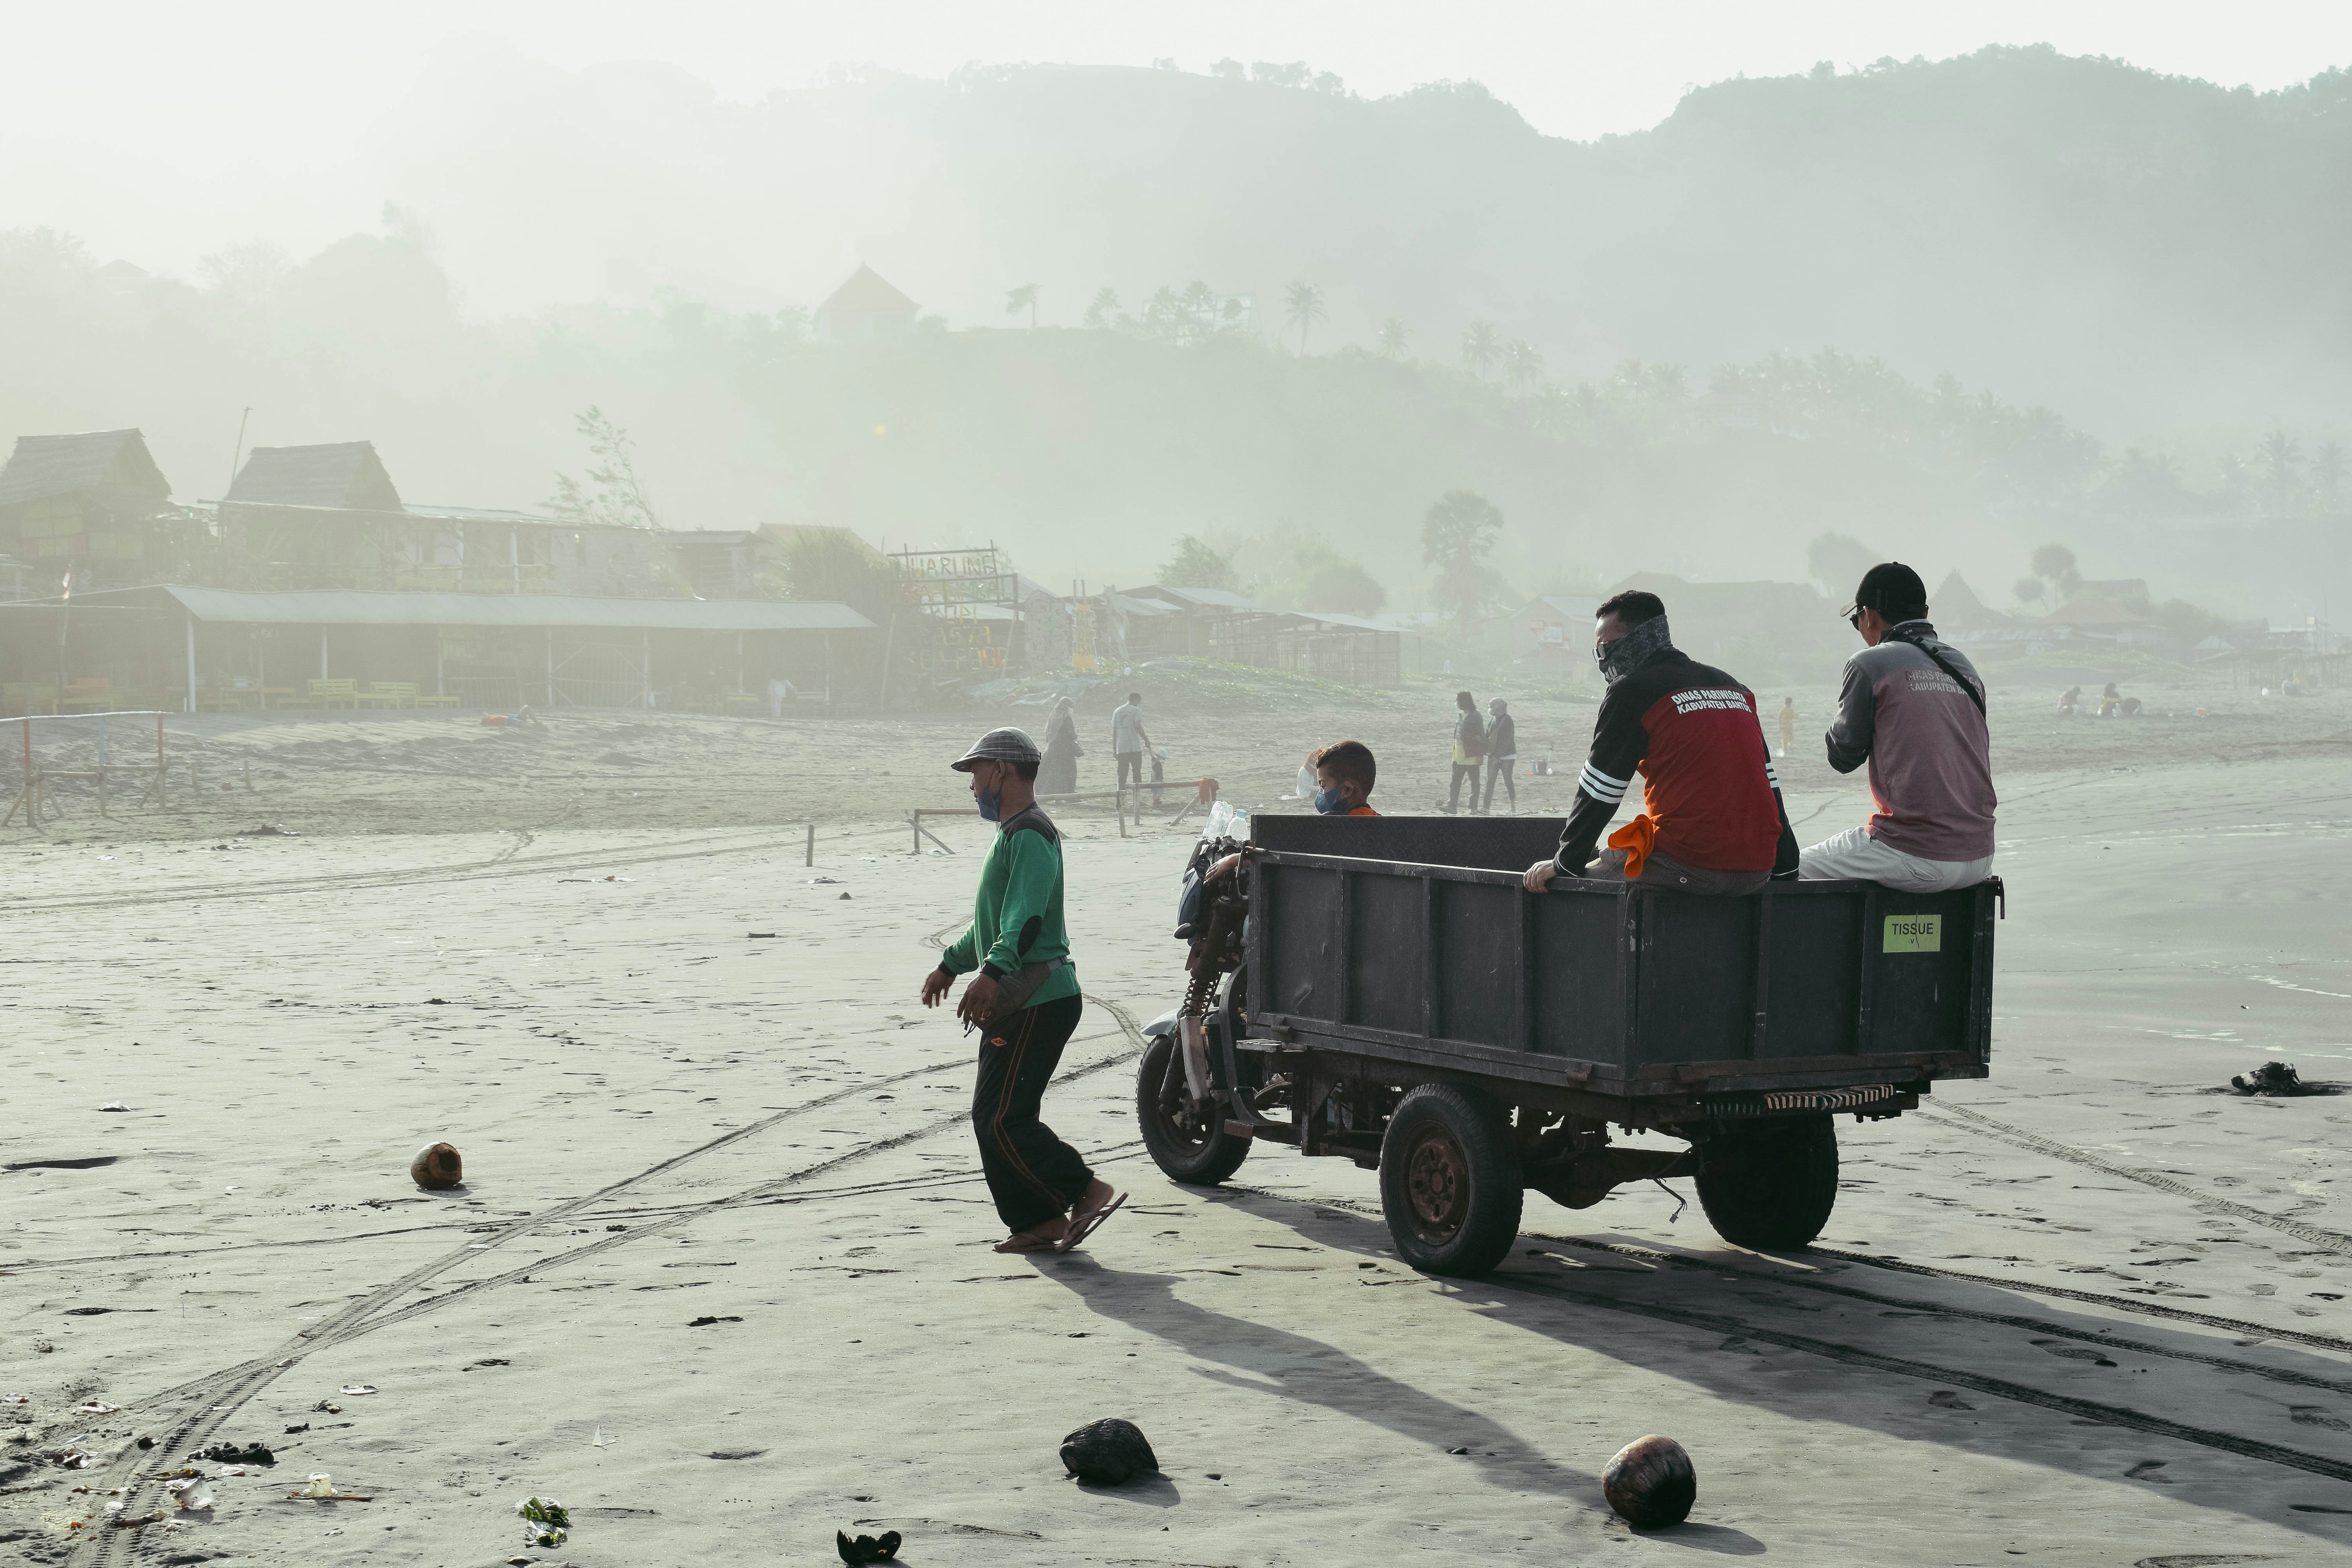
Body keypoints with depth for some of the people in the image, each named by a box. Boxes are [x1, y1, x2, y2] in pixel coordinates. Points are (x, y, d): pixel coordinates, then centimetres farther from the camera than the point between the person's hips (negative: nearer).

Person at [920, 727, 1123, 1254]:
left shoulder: (1030, 835, -14)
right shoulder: (1013, 834, 21)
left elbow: (1025, 917, -29)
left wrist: (992, 974, -42)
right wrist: (952, 964, 43)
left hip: (1036, 1002, -11)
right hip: (1017, 1003, 11)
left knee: (1002, 1120, -13)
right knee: (993, 1117, 10)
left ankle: (1088, 1191, -9)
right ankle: (1039, 1223, 13)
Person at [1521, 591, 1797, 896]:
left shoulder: (1632, 690, -2)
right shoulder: (1736, 689, 19)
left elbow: (1598, 793, -1)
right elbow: (1770, 785, 21)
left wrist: (1565, 864, 8)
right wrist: (1784, 868, 25)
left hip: (1690, 867, -7)